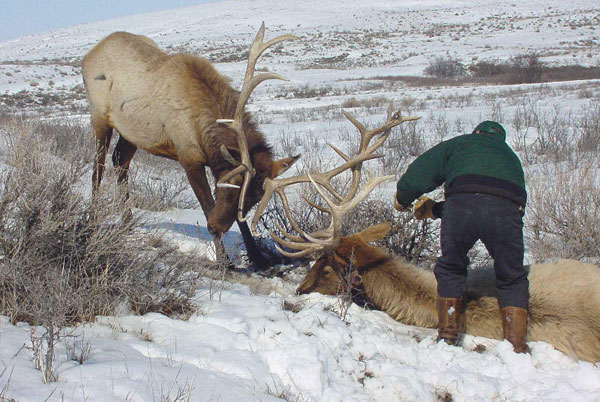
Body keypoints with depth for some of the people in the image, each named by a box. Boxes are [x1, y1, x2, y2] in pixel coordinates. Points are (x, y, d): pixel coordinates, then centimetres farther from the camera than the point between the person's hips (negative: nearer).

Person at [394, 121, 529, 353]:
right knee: (512, 280, 18)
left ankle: (447, 336, 21)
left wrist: (402, 200, 40)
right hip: (507, 209, 2)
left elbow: (420, 172, 22)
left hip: (464, 202, -2)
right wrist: (434, 209, 53)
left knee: (450, 270, 21)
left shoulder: (460, 143, 31)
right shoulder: (510, 156, 41)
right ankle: (517, 347, 10)